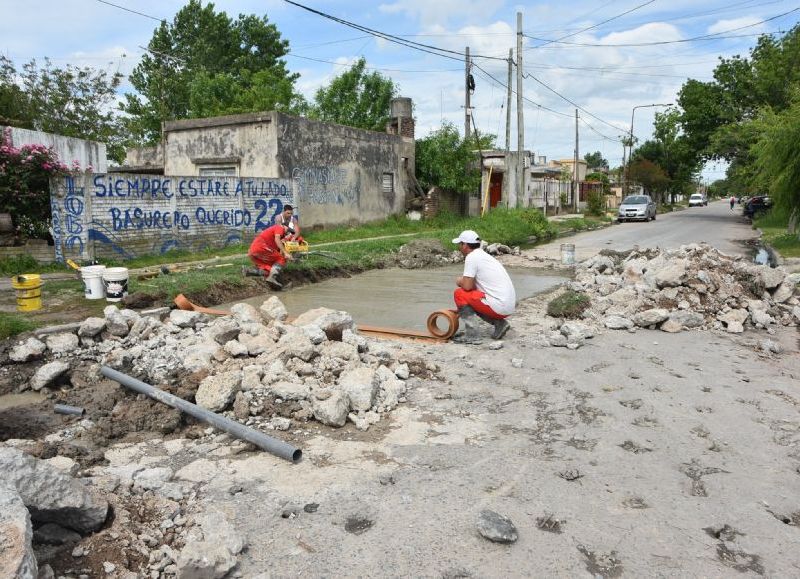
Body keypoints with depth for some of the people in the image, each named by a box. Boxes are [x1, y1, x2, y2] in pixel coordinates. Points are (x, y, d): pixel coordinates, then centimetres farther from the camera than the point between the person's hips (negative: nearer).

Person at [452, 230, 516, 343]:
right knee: (473, 301, 27)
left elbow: (467, 286, -14)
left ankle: (471, 335, -5)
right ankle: (500, 323, 11)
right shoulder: (485, 256, 19)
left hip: (499, 307, -9)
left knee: (459, 293, -2)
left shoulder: (471, 257, -9)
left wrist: (459, 282, 7)